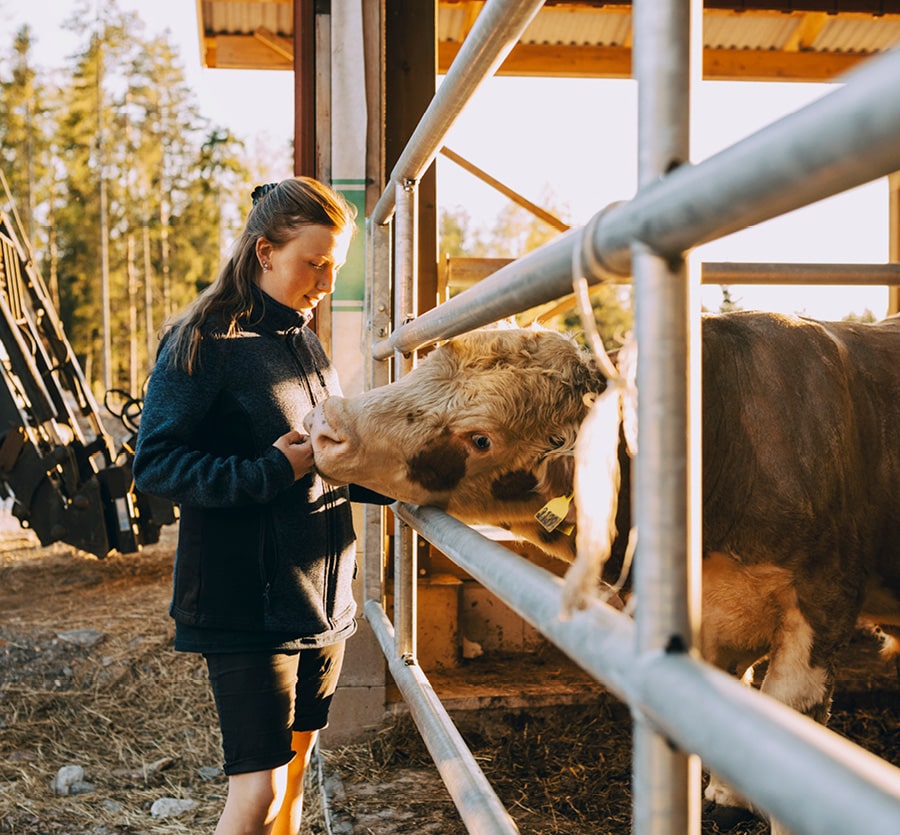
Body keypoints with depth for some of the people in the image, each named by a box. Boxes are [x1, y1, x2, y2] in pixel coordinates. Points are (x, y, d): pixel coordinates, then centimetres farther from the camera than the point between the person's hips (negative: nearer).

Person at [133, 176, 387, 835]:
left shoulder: (305, 343, 13)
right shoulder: (202, 343, -10)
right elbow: (155, 464, -16)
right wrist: (273, 471, -22)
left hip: (323, 599, 7)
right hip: (247, 603, -7)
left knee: (295, 768, 16)